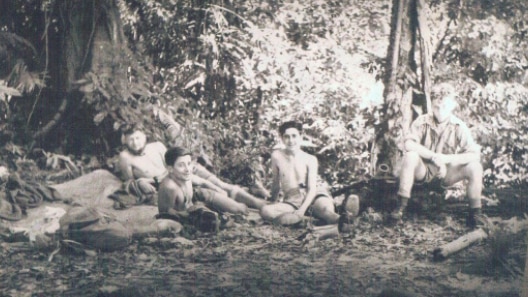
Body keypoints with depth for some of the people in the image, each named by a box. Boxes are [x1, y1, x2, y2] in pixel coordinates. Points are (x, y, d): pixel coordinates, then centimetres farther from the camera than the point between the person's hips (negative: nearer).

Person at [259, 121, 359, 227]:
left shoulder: (310, 159, 1)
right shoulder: (277, 156, 3)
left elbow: (312, 188, -8)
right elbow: (276, 182, 18)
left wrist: (302, 210, -23)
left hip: (313, 195, -1)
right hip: (292, 201, 1)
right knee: (265, 211, -30)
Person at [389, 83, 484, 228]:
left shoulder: (459, 127, -13)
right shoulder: (422, 122, -14)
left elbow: (474, 154, -22)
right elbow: (409, 144, -27)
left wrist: (446, 159, -29)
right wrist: (434, 156, -33)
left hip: (446, 173, 1)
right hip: (424, 169, -1)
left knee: (475, 167, -24)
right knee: (410, 155, -32)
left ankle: (475, 213, -7)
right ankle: (400, 206, -24)